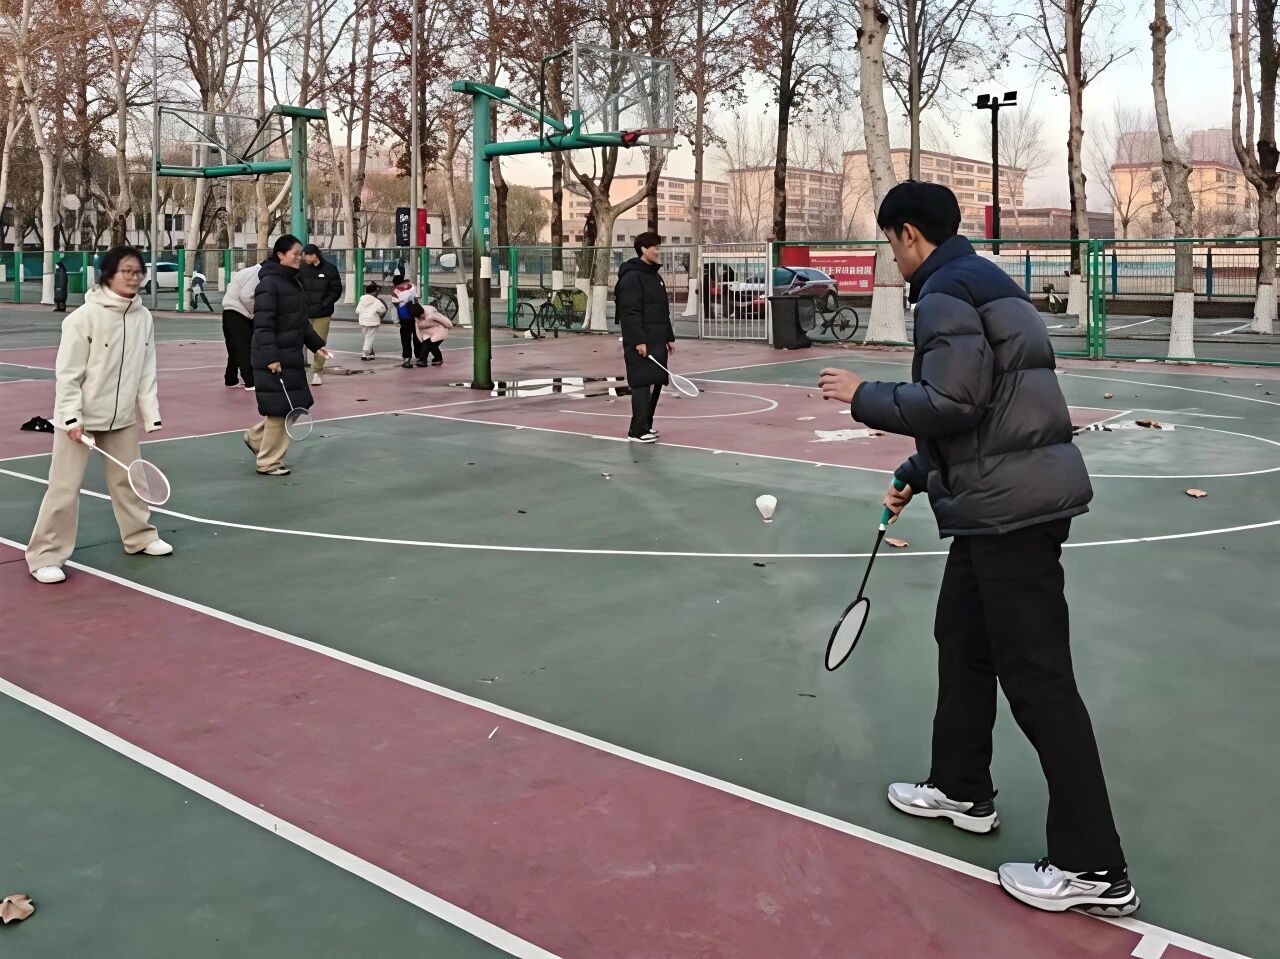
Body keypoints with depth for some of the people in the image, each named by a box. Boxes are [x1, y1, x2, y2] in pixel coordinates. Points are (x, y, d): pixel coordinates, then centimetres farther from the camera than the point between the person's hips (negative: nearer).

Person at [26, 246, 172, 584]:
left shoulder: (143, 318, 0)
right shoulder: (85, 316, -16)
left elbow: (146, 372, 6)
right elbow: (67, 373, -14)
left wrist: (151, 415, 4)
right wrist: (72, 418, -18)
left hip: (122, 416, 5)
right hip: (80, 416, -5)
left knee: (128, 479, 17)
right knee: (65, 487, -1)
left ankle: (139, 536, 34)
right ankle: (46, 556, 8)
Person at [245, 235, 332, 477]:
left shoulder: (294, 283, 14)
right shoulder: (269, 284, -14)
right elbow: (263, 324, -19)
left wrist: (317, 344, 16)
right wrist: (271, 357, -23)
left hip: (292, 356, 9)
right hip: (274, 359, -9)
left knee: (292, 406, 13)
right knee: (280, 409, -2)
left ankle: (256, 437, 33)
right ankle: (269, 463, 11)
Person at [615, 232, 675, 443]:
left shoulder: (655, 276, 19)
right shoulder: (632, 277, -11)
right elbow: (630, 312, -18)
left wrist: (669, 337, 20)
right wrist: (638, 341, -23)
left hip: (658, 343, 9)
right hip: (642, 344, -9)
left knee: (656, 383, 10)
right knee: (642, 383, -10)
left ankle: (646, 424, 20)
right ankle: (638, 430, -8)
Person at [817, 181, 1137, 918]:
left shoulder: (945, 295, -13)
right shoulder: (984, 283, 19)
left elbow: (950, 402, -22)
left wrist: (864, 396, -8)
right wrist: (918, 474, 29)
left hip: (1010, 504, -11)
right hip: (1007, 496, 11)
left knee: (1037, 679, -5)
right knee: (963, 640, 22)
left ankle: (1095, 869, 5)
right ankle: (963, 790, 37)